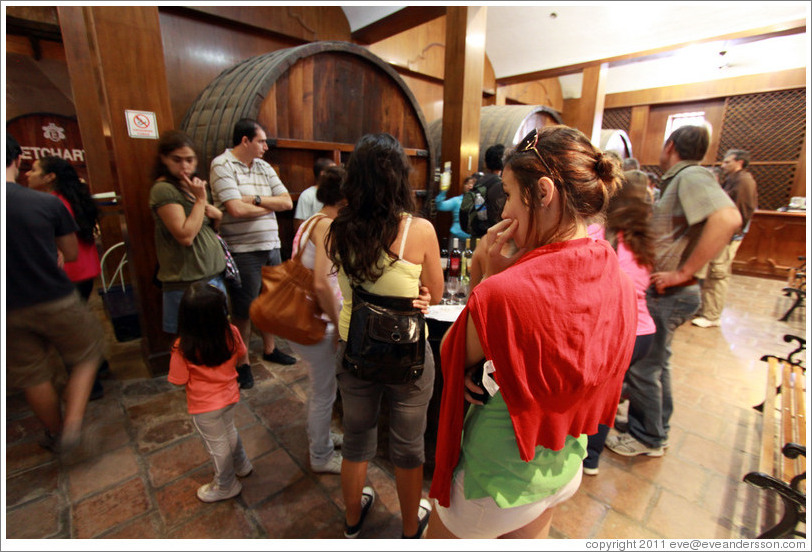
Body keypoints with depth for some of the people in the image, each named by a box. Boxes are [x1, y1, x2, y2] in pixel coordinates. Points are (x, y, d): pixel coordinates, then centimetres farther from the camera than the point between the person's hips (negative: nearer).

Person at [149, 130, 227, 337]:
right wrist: (201, 199, -16)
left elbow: (211, 227, 22)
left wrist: (217, 215, -1)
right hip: (188, 281, -8)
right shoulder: (163, 189, -12)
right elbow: (186, 236, -21)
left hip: (214, 273, 8)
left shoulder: (193, 186, 14)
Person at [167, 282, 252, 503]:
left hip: (204, 406, -4)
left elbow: (179, 380, -16)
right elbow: (240, 355, -2)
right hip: (230, 395, 4)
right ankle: (241, 465, 53)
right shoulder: (231, 333, -21)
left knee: (217, 445, 18)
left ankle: (226, 486, 42)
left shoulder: (183, 348, -29)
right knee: (229, 430, 31)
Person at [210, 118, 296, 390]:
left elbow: (287, 202, 4)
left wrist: (256, 199, -11)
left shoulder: (264, 167, 12)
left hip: (271, 246, 6)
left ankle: (270, 349, 35)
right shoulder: (222, 165, -8)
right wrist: (271, 205, -4)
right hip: (243, 251, -6)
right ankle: (242, 362, 23)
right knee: (244, 310, 5)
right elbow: (236, 209, -19)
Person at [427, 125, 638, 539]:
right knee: (528, 538, 34)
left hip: (499, 476, -6)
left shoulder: (504, 291, -36)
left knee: (438, 535, 25)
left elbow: (451, 353, -15)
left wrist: (490, 272, -19)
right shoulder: (616, 278, -9)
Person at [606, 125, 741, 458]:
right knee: (656, 363, 21)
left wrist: (683, 272, -30)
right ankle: (658, 428, 39)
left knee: (641, 367, 3)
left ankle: (647, 438, 22)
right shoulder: (679, 180, 13)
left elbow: (728, 219, -34)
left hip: (666, 294, -10)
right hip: (665, 293, 10)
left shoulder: (691, 176, -17)